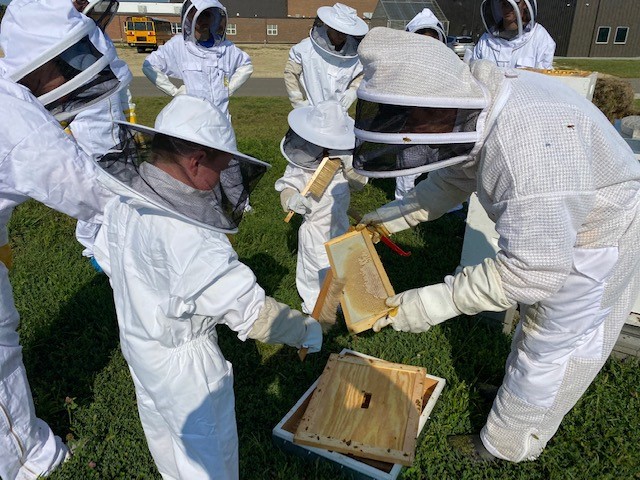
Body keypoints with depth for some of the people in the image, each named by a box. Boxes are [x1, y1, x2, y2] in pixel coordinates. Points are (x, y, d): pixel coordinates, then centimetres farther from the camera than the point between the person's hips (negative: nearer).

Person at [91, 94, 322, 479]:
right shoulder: (190, 239, -39)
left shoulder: (123, 201, -12)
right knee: (207, 446, 16)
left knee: (161, 426, 32)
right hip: (183, 363, -9)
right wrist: (308, 331, -20)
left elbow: (105, 257, 6)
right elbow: (252, 312, -34)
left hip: (135, 340, 9)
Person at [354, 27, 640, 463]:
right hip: (558, 226, 8)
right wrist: (397, 214, 0)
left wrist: (438, 303, -32)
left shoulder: (526, 147, -40)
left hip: (596, 247, -8)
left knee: (548, 349, 8)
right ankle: (518, 384, 54)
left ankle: (508, 446, 31)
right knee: (540, 322, 27)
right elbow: (456, 175, 6)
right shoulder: (479, 104, -11)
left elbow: (533, 271, -36)